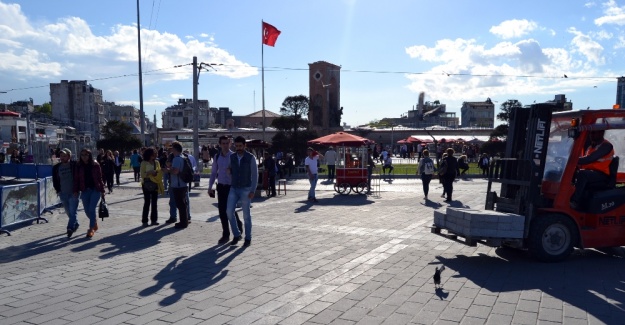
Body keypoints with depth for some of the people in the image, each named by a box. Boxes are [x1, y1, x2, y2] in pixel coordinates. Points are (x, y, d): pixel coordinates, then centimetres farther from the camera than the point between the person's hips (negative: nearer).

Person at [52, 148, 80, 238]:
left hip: (73, 193, -4)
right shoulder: (56, 167, 6)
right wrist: (58, 190, 2)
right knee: (69, 212, 14)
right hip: (63, 194, 5)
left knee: (72, 211, -12)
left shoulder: (75, 165, -5)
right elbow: (55, 180, 13)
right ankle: (75, 224, 33)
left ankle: (70, 228, -12)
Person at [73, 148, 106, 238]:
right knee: (87, 211, 9)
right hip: (85, 190, 3)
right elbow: (76, 179, 3)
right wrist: (76, 191, -4)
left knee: (91, 209, -8)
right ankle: (95, 222, 36)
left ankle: (91, 229, 0)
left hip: (95, 189, -3)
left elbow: (100, 178, 0)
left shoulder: (95, 165, -2)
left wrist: (102, 191, 0)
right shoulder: (79, 166, 3)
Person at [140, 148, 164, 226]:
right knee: (147, 203, -3)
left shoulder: (156, 162, 7)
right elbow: (142, 174, -8)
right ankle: (144, 221, 4)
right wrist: (149, 173, -22)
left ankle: (154, 219, 15)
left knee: (154, 203, 8)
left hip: (155, 184, 4)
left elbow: (160, 172, 12)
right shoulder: (144, 163, -5)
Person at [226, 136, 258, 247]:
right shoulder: (232, 157, 4)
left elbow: (255, 175, -8)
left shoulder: (251, 158, -8)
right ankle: (236, 235, 11)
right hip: (233, 189, 4)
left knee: (246, 214, 1)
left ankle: (248, 238, 15)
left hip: (245, 190, -4)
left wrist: (253, 191, -14)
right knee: (229, 212, -6)